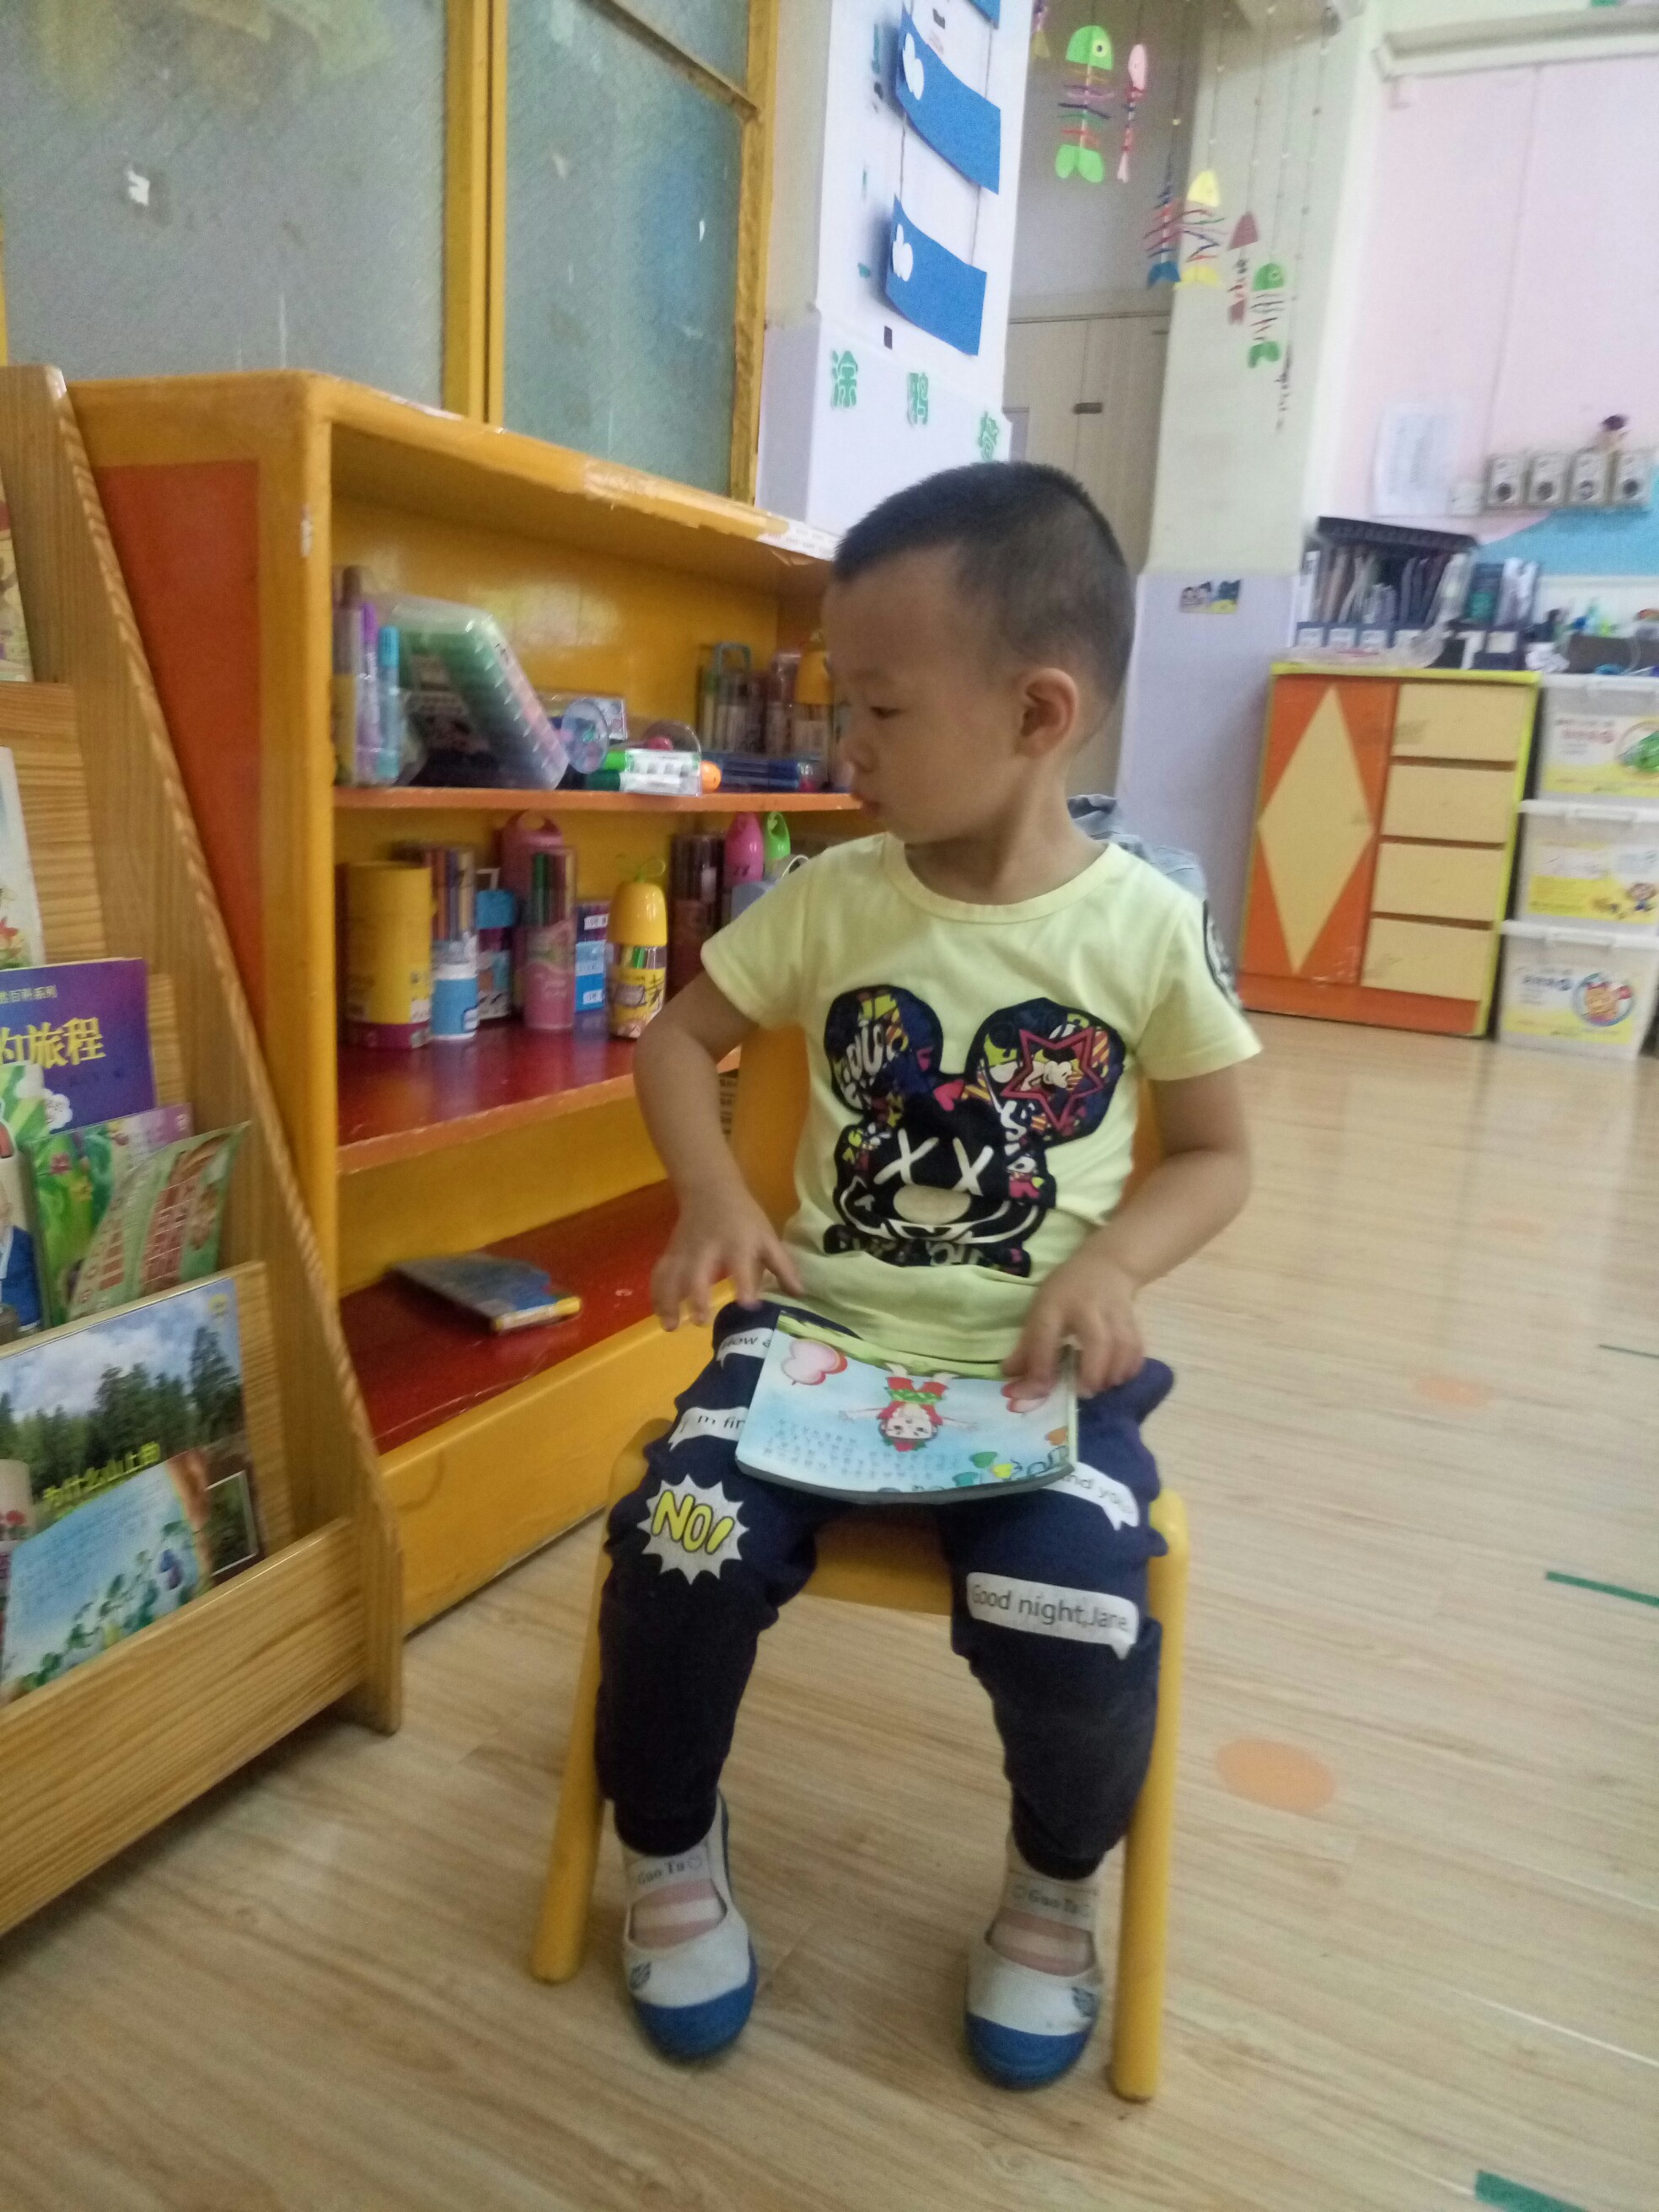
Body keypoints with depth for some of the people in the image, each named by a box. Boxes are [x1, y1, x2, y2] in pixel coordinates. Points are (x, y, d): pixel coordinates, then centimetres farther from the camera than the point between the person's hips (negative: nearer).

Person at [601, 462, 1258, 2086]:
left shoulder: (1150, 926, -5)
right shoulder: (830, 898, -1)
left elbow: (1214, 1155, 5)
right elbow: (678, 1042, 10)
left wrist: (1112, 1260, -16)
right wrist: (714, 1198, -9)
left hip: (1038, 1356, -1)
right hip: (823, 1323, 2)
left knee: (1073, 1622, -24)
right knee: (678, 1551, -20)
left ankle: (1055, 1884, 15)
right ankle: (669, 1850, 15)